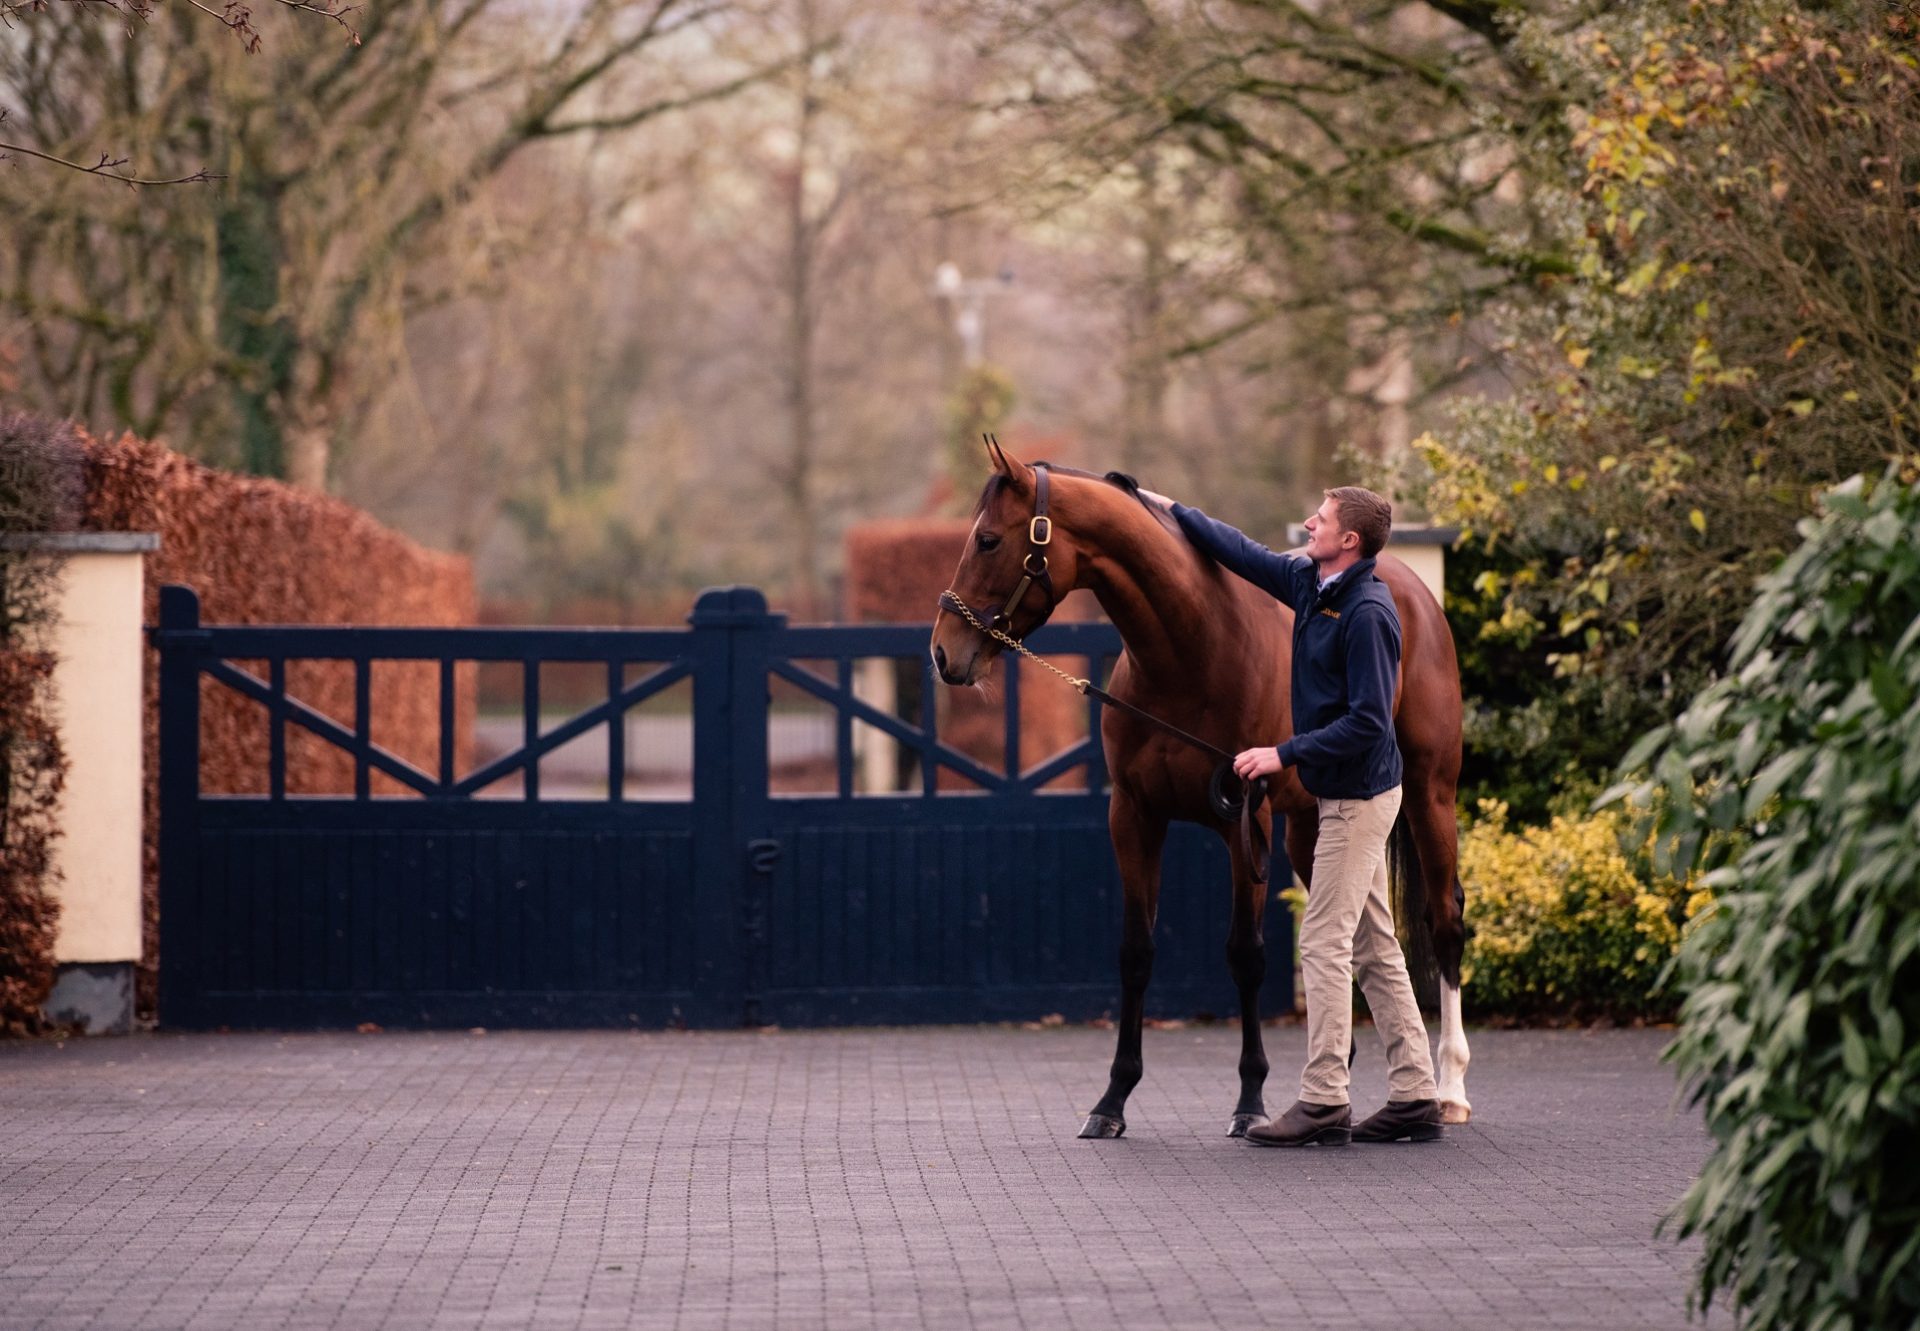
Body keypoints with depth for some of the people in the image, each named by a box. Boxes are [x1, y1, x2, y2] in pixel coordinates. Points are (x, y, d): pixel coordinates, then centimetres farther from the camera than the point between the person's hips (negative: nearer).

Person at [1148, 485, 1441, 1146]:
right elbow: (1245, 554, 23)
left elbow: (1368, 722, -24)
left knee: (1325, 943, -8)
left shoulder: (1367, 614, -20)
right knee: (1375, 947, 10)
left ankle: (1324, 1103, -7)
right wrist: (1171, 510, 26)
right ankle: (1415, 1097, 13)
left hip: (1359, 797, -10)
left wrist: (1284, 754, -22)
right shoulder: (1310, 583, 7)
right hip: (1348, 794, 10)